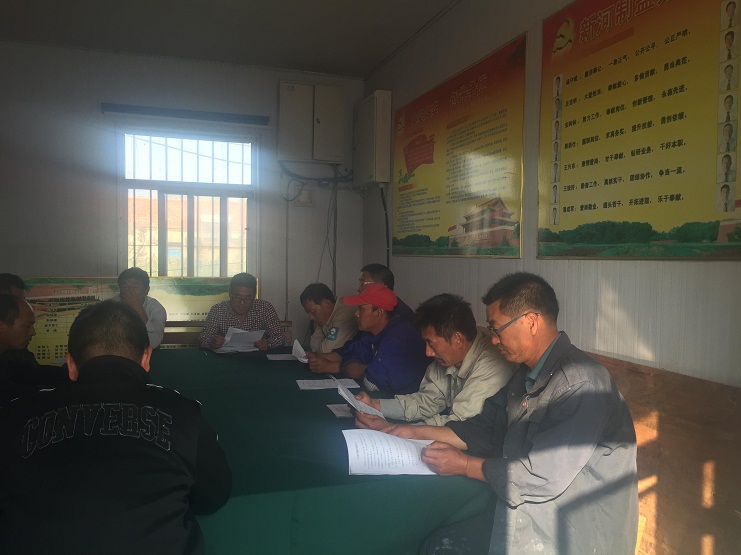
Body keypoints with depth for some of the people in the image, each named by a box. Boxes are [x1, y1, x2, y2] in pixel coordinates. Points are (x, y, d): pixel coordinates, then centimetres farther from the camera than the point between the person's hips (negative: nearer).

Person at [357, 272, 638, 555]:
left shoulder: (581, 383, -24)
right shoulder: (528, 375, 6)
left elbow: (542, 477, -25)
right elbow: (484, 430, 12)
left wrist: (464, 465, -14)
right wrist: (416, 432, 5)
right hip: (524, 515, 8)